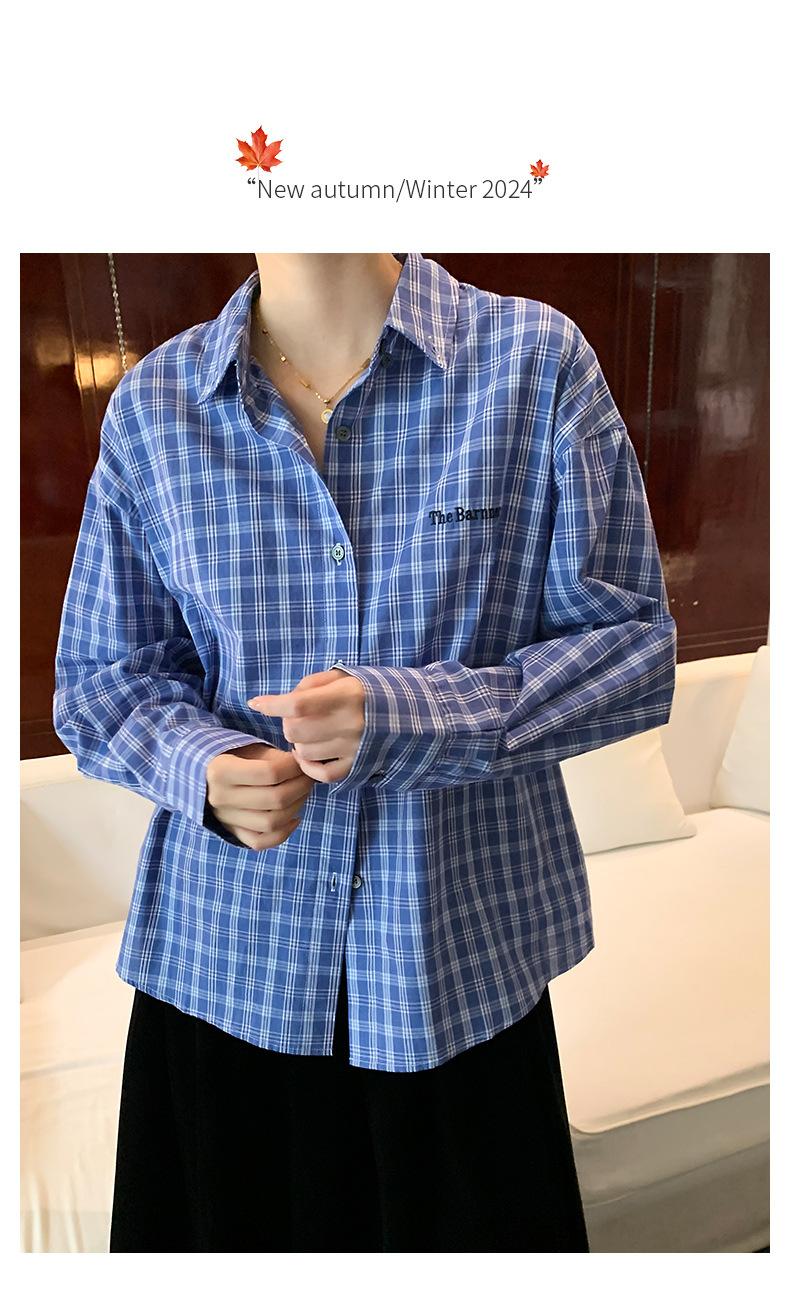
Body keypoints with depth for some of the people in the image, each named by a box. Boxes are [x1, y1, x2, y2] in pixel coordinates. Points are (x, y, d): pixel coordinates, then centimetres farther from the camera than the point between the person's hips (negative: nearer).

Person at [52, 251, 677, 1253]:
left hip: (464, 951, 0)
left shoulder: (539, 359, -5)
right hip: (223, 952, 2)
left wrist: (407, 716, -21)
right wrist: (203, 766, -16)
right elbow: (97, 677, 5)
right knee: (229, 1219, 20)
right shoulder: (151, 404, 0)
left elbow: (634, 646, -6)